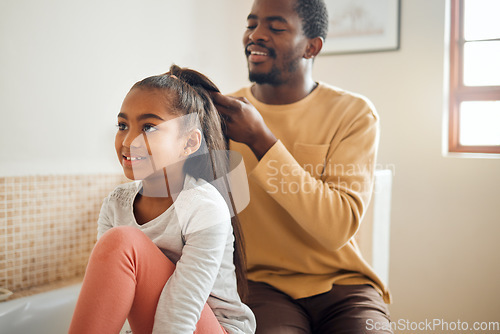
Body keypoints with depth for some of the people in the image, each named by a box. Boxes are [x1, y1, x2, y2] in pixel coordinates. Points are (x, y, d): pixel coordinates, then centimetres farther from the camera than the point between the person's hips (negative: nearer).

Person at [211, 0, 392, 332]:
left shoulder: (355, 113, -3)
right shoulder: (223, 112, 4)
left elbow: (338, 228, -15)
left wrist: (260, 140, -20)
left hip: (341, 282, 0)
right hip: (260, 283, 0)